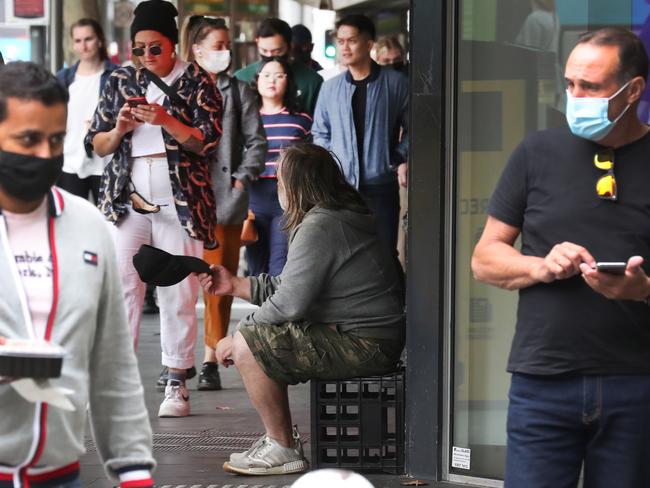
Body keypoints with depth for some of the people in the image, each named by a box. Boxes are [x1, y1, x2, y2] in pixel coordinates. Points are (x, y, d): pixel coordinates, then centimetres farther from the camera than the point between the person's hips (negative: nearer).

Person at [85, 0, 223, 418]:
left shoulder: (196, 82, 3)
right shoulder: (120, 82, 11)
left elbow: (207, 142, -5)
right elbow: (97, 144, 12)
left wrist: (167, 121, -19)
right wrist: (120, 129, -9)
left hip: (180, 202, -2)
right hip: (126, 202, 2)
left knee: (179, 293, -2)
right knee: (121, 286, -7)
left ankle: (177, 384, 5)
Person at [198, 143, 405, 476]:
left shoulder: (318, 227, -18)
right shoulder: (339, 217, 16)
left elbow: (289, 304, -21)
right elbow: (294, 287, 19)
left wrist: (236, 340, -10)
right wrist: (237, 285, 19)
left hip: (363, 346, -11)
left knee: (247, 345, -16)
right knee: (262, 341, 20)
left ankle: (282, 450, -6)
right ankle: (280, 438, 18)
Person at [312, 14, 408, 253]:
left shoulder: (395, 83, 0)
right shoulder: (330, 87, 8)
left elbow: (411, 128, 7)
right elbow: (320, 133, 17)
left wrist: (402, 159, -6)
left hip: (381, 186, -2)